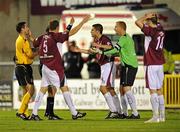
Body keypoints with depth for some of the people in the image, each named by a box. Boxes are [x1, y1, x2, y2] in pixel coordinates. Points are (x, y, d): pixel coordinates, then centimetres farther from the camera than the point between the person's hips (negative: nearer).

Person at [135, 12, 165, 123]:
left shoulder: (151, 31, -15)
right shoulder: (160, 30, 7)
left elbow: (138, 22, -18)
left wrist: (146, 16, -6)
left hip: (151, 64, -8)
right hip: (160, 64, 8)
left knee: (153, 90, -8)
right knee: (159, 90, 12)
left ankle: (155, 116, -13)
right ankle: (162, 116, 13)